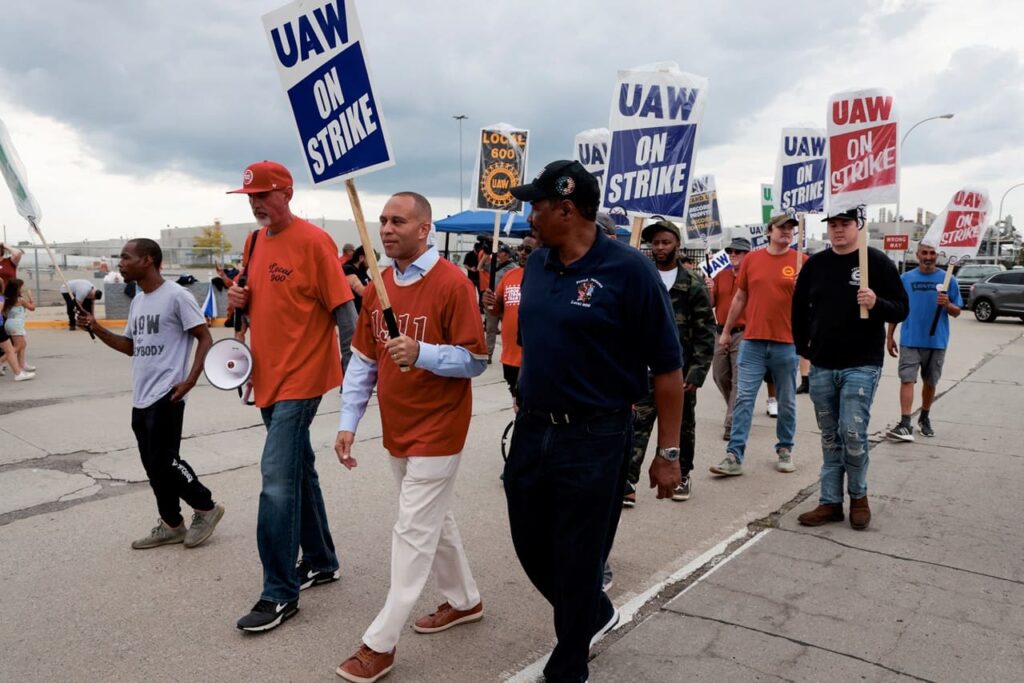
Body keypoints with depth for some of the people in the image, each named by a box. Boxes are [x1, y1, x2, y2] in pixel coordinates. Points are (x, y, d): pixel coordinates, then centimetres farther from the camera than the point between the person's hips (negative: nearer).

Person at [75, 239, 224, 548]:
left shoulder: (176, 296, -12)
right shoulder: (137, 301, 14)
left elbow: (205, 339, -12)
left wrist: (190, 380, -20)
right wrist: (96, 329, 8)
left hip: (166, 396, -9)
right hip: (141, 398, 9)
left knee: (163, 460, -8)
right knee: (153, 464, 11)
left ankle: (206, 507, 12)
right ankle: (171, 524, 23)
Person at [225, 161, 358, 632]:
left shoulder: (313, 242, -13)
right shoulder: (254, 242, 11)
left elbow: (343, 311, -14)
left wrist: (350, 373, -15)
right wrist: (239, 299, -1)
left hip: (301, 377, -8)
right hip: (268, 377, 8)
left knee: (278, 479, -10)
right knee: (299, 470, 16)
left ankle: (280, 594, 2)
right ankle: (321, 561, 32)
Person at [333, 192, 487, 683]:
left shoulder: (453, 284, -16)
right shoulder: (377, 288, 5)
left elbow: (476, 360, -15)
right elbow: (363, 360, 8)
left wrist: (421, 353, -30)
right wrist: (348, 422, 1)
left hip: (437, 429, -7)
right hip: (396, 428, 7)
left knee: (413, 532, 0)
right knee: (434, 521, 19)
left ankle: (380, 642, 10)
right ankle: (464, 600, 39)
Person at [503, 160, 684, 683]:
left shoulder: (627, 270, -14)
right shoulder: (537, 265, 4)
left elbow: (666, 367, -11)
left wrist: (667, 452, -10)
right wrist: (526, 408, 16)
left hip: (594, 439, -6)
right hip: (532, 430, 7)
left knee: (578, 559, 8)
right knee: (531, 544, 17)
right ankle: (595, 614, 45)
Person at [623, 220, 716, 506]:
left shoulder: (693, 284, -1)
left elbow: (705, 332, -3)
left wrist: (697, 373, -10)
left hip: (681, 371, 0)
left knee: (682, 426, 13)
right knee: (637, 425, -5)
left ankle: (682, 476, 30)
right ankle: (628, 481, -4)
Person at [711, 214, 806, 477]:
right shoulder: (751, 259, 6)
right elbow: (740, 298, 14)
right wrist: (726, 331, 16)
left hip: (786, 343, -1)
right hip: (752, 341, 1)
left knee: (786, 402, 10)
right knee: (744, 398, -2)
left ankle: (785, 450, 27)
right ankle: (734, 456, -1)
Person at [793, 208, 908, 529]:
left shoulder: (877, 261, -3)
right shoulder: (815, 264, 7)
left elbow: (902, 308, -3)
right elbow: (799, 308, 16)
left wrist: (877, 304, -24)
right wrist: (803, 349, 10)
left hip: (862, 365, -4)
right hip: (821, 367, 4)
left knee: (853, 432, -10)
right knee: (830, 437, 10)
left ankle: (859, 496, 14)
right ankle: (830, 502, 18)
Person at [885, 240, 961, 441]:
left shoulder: (948, 280, 1)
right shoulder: (905, 279, 1)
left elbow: (957, 312, 4)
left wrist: (947, 305, -19)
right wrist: (889, 336, 4)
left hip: (937, 341, 1)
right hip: (910, 340, -1)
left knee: (930, 382, 13)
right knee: (907, 379, -11)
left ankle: (925, 418, 31)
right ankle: (905, 424, -15)